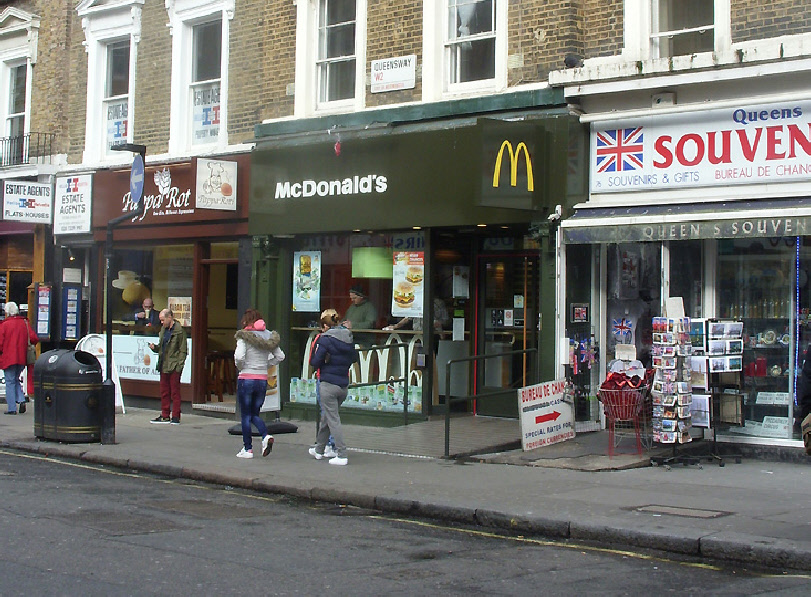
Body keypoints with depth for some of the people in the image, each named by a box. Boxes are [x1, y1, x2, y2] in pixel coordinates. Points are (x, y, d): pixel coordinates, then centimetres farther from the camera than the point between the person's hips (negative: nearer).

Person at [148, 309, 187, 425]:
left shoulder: (179, 330, -8)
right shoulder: (163, 329, 15)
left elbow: (183, 350, -9)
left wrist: (179, 365, -15)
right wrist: (155, 347, 3)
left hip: (174, 367, -7)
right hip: (164, 366, 7)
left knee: (175, 391, -2)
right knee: (164, 392, 11)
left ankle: (176, 417, 4)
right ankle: (165, 416, 18)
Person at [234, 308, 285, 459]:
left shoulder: (244, 337, -11)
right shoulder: (269, 337, 4)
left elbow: (239, 356, -23)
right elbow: (280, 356, 6)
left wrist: (240, 367, -3)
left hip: (246, 379, -5)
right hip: (263, 380, 5)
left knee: (246, 415, 7)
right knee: (254, 414, 17)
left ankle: (248, 449, 10)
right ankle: (266, 436, -8)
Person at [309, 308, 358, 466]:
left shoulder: (325, 339, -12)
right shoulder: (349, 338, 5)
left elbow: (315, 362, -10)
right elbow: (353, 358, 15)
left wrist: (317, 350, 7)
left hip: (328, 384, -7)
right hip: (344, 385, 7)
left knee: (333, 419, -2)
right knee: (326, 417, 21)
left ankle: (341, 455, -5)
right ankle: (319, 449, 34)